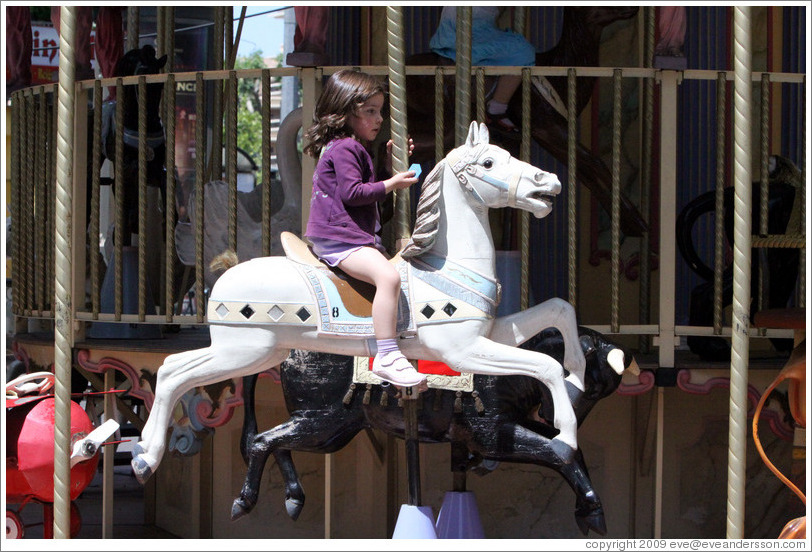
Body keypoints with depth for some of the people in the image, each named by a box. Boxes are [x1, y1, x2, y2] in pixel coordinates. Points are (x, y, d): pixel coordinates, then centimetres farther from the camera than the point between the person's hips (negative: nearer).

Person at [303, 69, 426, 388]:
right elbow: (351, 192, -20)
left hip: (357, 237, 12)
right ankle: (387, 356, -36)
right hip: (339, 239, -12)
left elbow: (367, 188, 32)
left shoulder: (354, 148, 24)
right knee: (388, 276, -31)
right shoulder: (344, 148, -10)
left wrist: (390, 163, 21)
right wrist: (391, 184, -15)